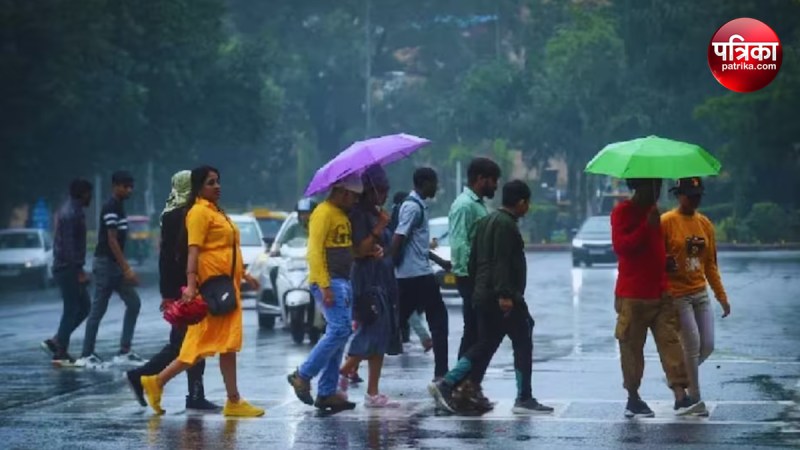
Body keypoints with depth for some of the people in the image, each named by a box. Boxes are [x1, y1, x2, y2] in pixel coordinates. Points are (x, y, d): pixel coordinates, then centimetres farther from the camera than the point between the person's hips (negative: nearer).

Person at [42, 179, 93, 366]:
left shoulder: (69, 210, 15)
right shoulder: (72, 213, -16)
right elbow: (70, 245, -22)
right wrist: (79, 270, -21)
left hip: (67, 268, 10)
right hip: (68, 268, -10)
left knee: (84, 306, 12)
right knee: (72, 309, -6)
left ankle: (56, 342, 12)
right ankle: (61, 353, -2)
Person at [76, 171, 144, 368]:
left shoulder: (119, 207, 14)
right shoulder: (111, 208, -14)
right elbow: (112, 240, -19)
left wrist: (125, 268, 18)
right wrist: (126, 268, -21)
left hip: (115, 265, 9)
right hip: (106, 263, -9)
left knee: (133, 303, 6)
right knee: (99, 309, -4)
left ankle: (124, 352, 7)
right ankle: (87, 355, 2)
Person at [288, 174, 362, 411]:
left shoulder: (343, 215, 19)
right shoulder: (324, 213, -11)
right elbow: (315, 251, -18)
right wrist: (325, 286, -22)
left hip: (343, 282, 10)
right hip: (328, 282, -10)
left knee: (339, 333, 6)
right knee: (340, 329, -17)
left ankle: (327, 392, 8)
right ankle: (303, 375, -7)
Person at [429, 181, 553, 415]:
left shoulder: (486, 222, 17)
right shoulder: (506, 224, -14)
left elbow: (474, 260, 21)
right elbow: (502, 262, -23)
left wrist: (478, 285, 25)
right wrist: (504, 294, -26)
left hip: (483, 296, 10)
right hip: (503, 297, -10)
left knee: (485, 345, 12)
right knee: (523, 343, -1)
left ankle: (446, 385, 5)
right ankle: (524, 399, 0)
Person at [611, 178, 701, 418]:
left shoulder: (654, 212, 17)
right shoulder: (622, 212, -7)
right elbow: (620, 246, -20)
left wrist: (668, 262, 15)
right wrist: (647, 226, -25)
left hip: (660, 293, 7)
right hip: (632, 297, -7)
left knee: (670, 341, -5)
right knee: (632, 348, 1)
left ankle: (680, 395, -12)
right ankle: (633, 400, 11)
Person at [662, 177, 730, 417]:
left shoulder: (705, 224, 8)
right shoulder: (666, 222, -9)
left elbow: (710, 264, 13)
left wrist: (721, 296, 11)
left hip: (700, 294, 6)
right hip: (677, 295, -6)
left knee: (707, 346, 2)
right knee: (693, 345, -8)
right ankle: (695, 399, 3)